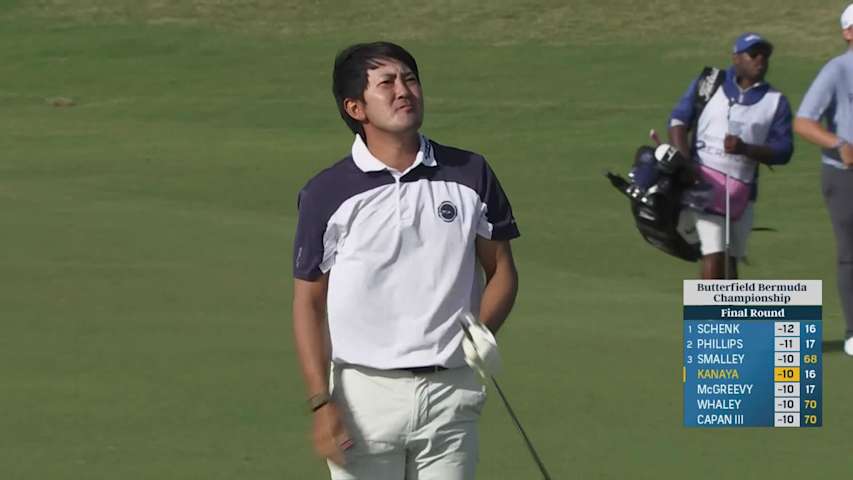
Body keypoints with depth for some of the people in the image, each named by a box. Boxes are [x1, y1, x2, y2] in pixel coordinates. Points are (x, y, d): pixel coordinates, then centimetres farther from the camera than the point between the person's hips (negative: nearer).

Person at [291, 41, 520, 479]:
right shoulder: (326, 193, -1)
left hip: (451, 395, 2)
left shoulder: (470, 175, 5)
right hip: (365, 393, -2)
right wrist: (322, 403, -8)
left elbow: (501, 270, 13)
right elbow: (308, 302, 1)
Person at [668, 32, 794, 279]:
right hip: (703, 182, -3)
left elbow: (783, 150, 2)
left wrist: (745, 149, -16)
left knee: (730, 260, 10)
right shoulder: (708, 83, 8)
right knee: (714, 256, -14)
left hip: (741, 190, 3)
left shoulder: (776, 102, 10)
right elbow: (678, 120, 4)